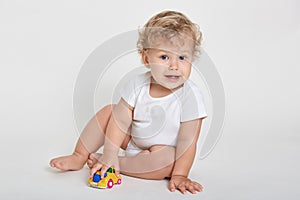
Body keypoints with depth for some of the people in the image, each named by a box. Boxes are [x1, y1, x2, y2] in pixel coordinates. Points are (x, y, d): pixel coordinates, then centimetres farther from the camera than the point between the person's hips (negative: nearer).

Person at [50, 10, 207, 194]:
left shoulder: (190, 95, -26)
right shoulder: (138, 85, -15)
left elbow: (187, 140, -25)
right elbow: (121, 120, -15)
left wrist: (179, 175, -30)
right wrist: (110, 154, -23)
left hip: (165, 150, -3)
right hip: (133, 142, 4)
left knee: (167, 159, -36)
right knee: (108, 112, -8)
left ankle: (108, 164, -20)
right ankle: (79, 158, 1)